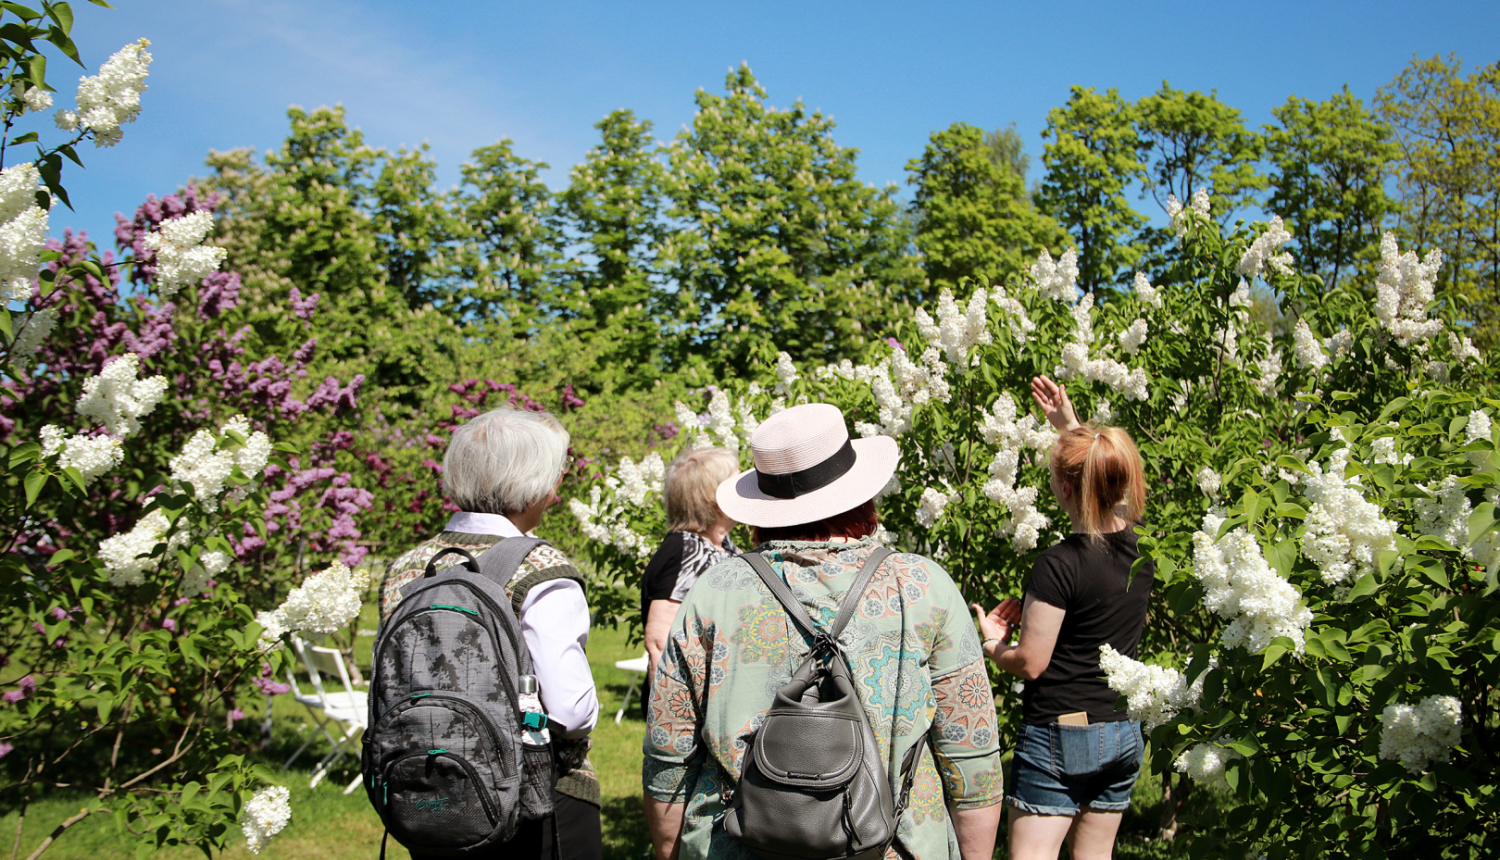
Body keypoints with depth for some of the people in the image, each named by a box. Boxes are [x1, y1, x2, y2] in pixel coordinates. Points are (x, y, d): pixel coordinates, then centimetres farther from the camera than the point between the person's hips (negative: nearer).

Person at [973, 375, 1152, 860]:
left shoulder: (1060, 565, -21)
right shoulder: (1139, 546, -1)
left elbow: (1031, 664, -15)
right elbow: (1110, 484, 22)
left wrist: (991, 642, 4)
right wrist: (1072, 429, 27)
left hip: (1060, 733, -7)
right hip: (1123, 734, 7)